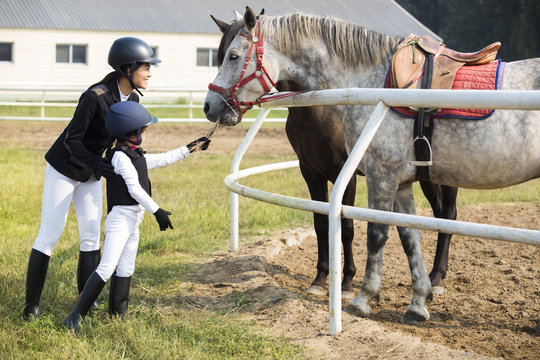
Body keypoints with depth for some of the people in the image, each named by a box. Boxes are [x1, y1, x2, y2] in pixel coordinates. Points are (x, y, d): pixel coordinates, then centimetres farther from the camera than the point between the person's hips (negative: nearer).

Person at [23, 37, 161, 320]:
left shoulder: (132, 99, -5)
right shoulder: (95, 97, -28)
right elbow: (71, 140, -25)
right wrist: (95, 162, -39)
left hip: (90, 174, 7)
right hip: (64, 168, -7)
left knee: (91, 236, 6)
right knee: (49, 236, -4)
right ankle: (31, 304, 3)